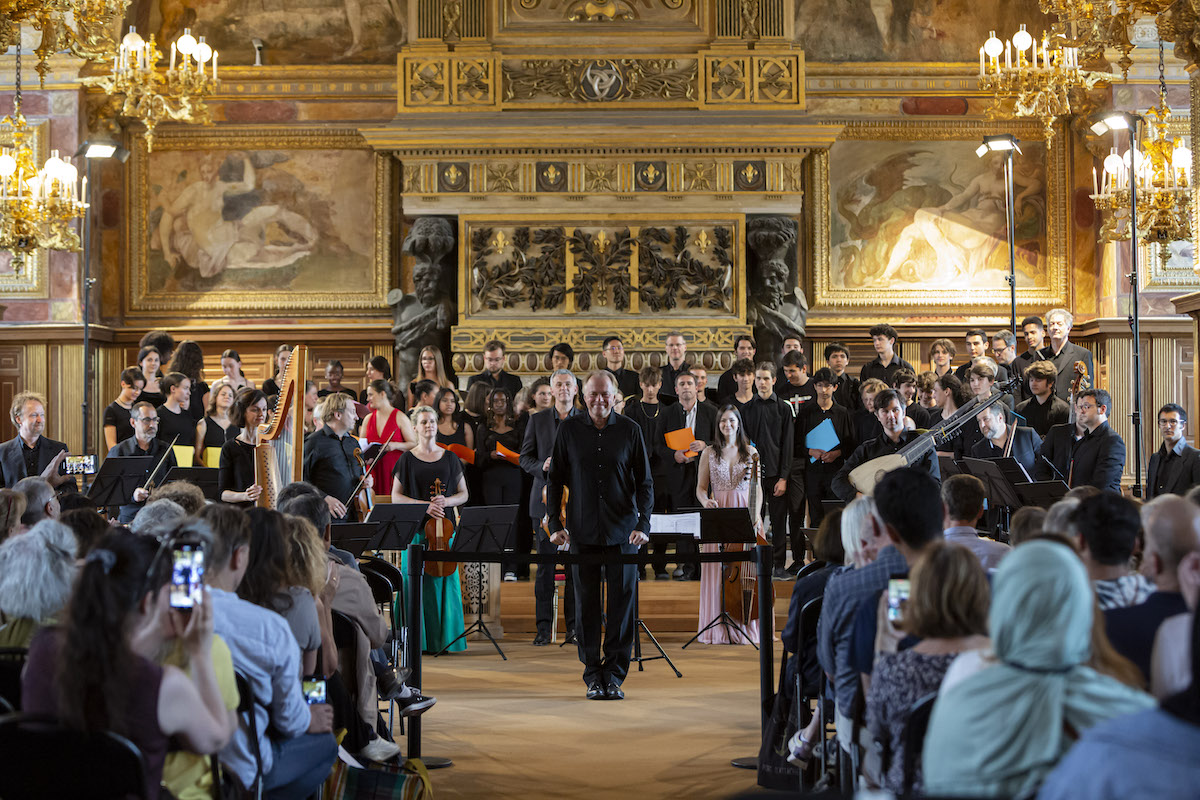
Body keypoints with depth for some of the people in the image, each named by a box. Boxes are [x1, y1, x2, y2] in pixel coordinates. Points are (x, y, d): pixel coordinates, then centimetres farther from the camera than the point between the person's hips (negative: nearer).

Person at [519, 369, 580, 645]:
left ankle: (574, 625, 10)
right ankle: (544, 626, 5)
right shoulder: (537, 420, 8)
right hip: (546, 500, 0)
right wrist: (543, 466, -13)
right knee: (545, 564, 0)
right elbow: (525, 458, 7)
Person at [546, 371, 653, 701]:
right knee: (586, 603, 3)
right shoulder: (569, 429, 4)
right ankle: (593, 676, 11)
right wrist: (555, 524, 0)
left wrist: (643, 524, -7)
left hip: (622, 532, 0)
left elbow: (644, 482, 5)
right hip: (583, 531, 1)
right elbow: (555, 479, 8)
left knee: (622, 602, 0)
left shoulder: (629, 430, 3)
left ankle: (614, 675, 8)